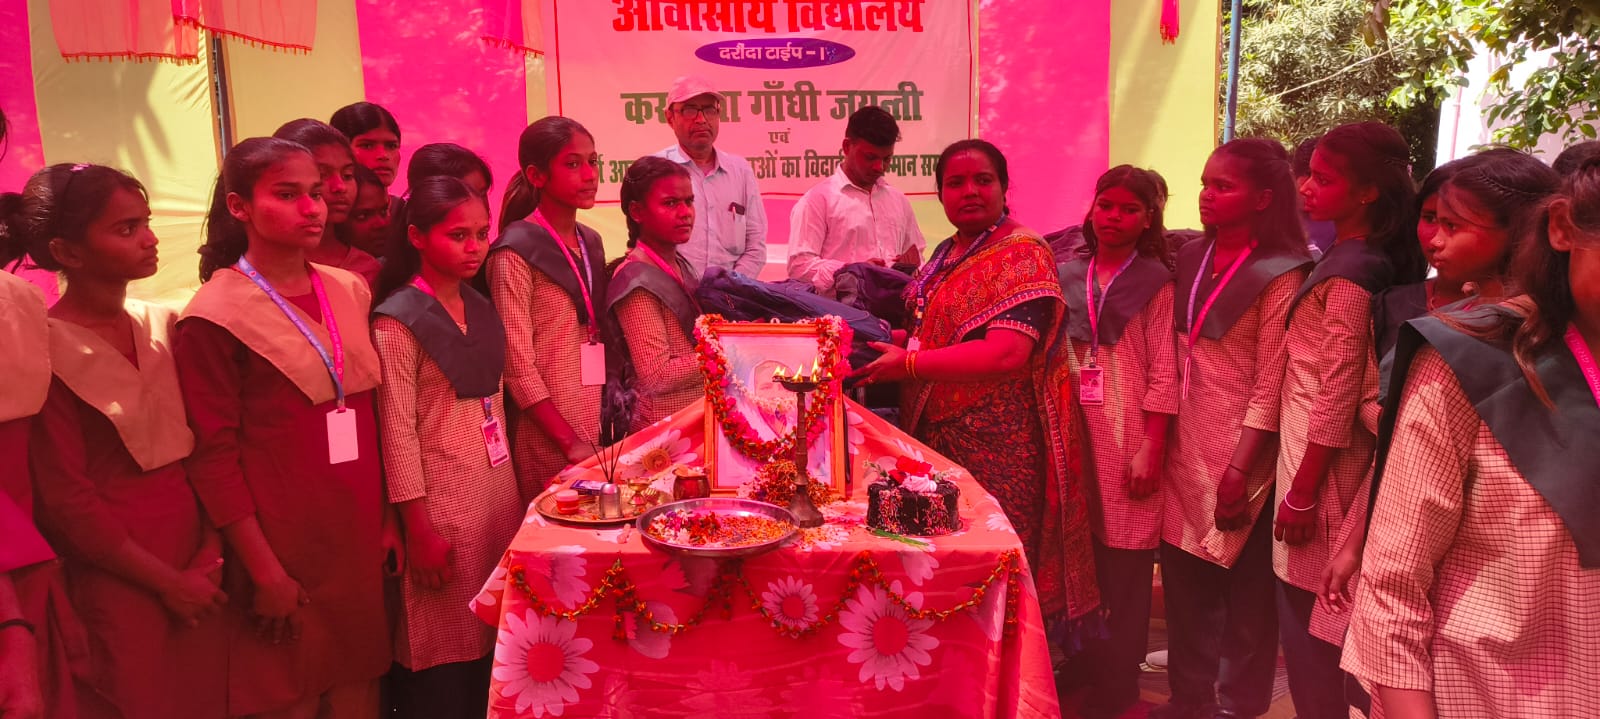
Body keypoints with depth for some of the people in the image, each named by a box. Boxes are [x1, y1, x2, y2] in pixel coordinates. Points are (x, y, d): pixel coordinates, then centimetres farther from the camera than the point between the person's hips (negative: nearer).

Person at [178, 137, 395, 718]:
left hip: (361, 539, 5)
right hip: (284, 553, -5)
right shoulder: (214, 318, -10)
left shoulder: (350, 292, 6)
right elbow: (214, 458, -12)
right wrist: (265, 571, -12)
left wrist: (389, 519, 8)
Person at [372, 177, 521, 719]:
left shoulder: (481, 309, 9)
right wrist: (418, 529, -15)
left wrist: (511, 487, 12)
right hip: (441, 505, -6)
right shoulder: (399, 320, -10)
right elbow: (398, 431, -13)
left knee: (493, 644, 11)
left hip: (498, 490, 6)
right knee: (445, 663, 3)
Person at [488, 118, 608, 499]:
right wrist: (570, 441, -16)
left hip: (593, 428, 6)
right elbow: (519, 367, -14)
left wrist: (600, 430, 6)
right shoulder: (516, 252, -11)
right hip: (547, 436, -6)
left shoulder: (591, 243, 10)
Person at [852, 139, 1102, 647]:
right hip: (940, 435, 8)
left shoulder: (1023, 253, -12)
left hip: (996, 447, -8)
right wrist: (892, 339, 7)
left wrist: (907, 364, -23)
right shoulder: (948, 253, 13)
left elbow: (1006, 354, -24)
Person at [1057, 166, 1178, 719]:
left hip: (1126, 437, -3)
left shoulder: (1154, 282, -1)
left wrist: (1151, 451, -12)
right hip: (1073, 431, 4)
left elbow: (1163, 374, -6)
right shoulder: (1069, 276, 10)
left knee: (1123, 568, 2)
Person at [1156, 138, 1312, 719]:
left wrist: (1239, 468, -17)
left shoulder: (1279, 275, -11)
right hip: (1185, 442, 6)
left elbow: (1271, 384, -14)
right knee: (1184, 573, 13)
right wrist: (1160, 441, 9)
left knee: (1245, 583, 8)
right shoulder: (1191, 259, 7)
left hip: (1241, 447, -6)